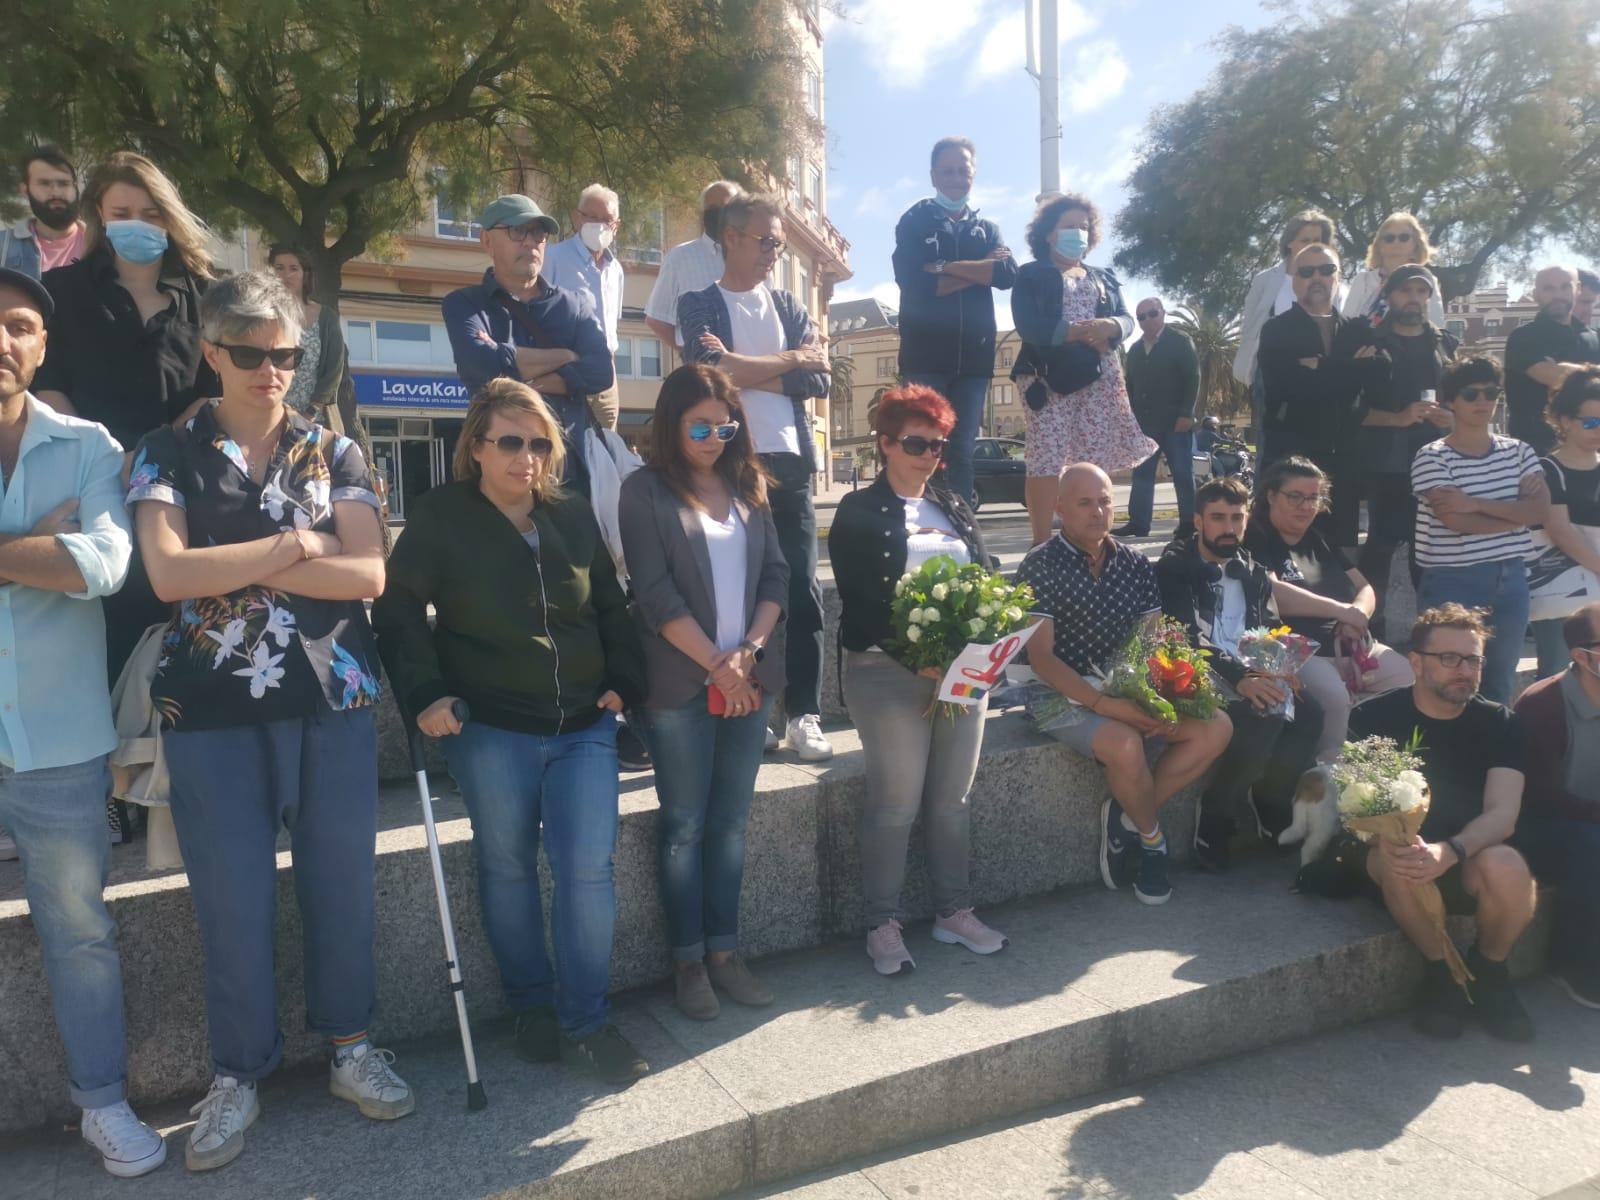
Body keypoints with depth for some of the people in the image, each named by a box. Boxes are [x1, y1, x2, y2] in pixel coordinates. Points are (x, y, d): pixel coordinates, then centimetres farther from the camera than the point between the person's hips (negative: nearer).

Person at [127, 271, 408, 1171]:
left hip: (334, 701, 1)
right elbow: (169, 575, -12)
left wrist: (235, 571, -11)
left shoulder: (335, 454, 6)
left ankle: (351, 1046, 27)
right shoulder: (167, 456, 4)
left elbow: (368, 574, -7)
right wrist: (295, 546, -11)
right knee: (233, 899, 6)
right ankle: (239, 1075, 24)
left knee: (343, 881, 9)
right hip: (212, 712, -1)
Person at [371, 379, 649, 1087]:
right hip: (490, 729, -2)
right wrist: (424, 692, -13)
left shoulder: (575, 517, 8)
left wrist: (623, 681, 5)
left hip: (585, 725, 3)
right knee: (509, 870, 8)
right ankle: (532, 1008, 28)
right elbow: (398, 609, -3)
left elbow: (611, 608, 16)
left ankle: (585, 1024, 10)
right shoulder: (441, 518, -3)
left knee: (589, 869, -4)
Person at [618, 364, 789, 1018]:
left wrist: (748, 648, -7)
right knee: (685, 825, 5)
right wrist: (717, 665, -12)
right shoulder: (647, 490, -2)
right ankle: (688, 960, 17)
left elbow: (775, 576, 8)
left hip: (748, 679, 4)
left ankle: (724, 951, 21)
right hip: (680, 685, -4)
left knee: (730, 821, 10)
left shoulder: (748, 486, 12)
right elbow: (656, 593, -10)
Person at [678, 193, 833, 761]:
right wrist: (789, 361, -1)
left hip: (789, 463, 3)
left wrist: (743, 370, -6)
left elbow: (818, 379, 2)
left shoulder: (790, 307, 18)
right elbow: (712, 372, -12)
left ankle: (804, 714, 6)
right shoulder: (699, 304, 7)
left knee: (802, 590, -1)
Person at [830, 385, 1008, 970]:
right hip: (889, 673, -5)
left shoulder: (954, 507, 18)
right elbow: (859, 601, -10)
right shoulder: (859, 513, -1)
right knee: (895, 804, -2)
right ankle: (883, 924, 11)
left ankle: (954, 911, 23)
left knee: (954, 798, 10)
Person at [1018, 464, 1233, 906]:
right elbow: (1040, 656, -15)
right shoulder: (1040, 567, -8)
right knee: (1125, 745, -33)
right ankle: (1151, 837, 0)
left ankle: (1127, 817, -2)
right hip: (1064, 695, -6)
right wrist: (1102, 704, -26)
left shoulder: (1135, 564, 9)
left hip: (1129, 690, 6)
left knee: (1216, 728, -12)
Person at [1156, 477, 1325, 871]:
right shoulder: (1174, 569, -1)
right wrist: (1240, 677, -29)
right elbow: (1187, 639, -15)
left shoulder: (1253, 573, 19)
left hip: (1253, 678, 6)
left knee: (1308, 713, -22)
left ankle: (1269, 805, -1)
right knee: (1265, 716, -32)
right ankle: (1213, 822, -16)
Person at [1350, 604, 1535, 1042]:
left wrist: (1449, 851, -35)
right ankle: (1442, 969, -8)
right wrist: (1390, 841, -34)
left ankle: (1490, 970, -1)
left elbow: (1502, 812, -14)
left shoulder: (1499, 723, -1)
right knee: (1398, 857, -36)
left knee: (1507, 867, -33)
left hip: (1469, 864, 1)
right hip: (1400, 869, -1)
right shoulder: (1374, 718, -5)